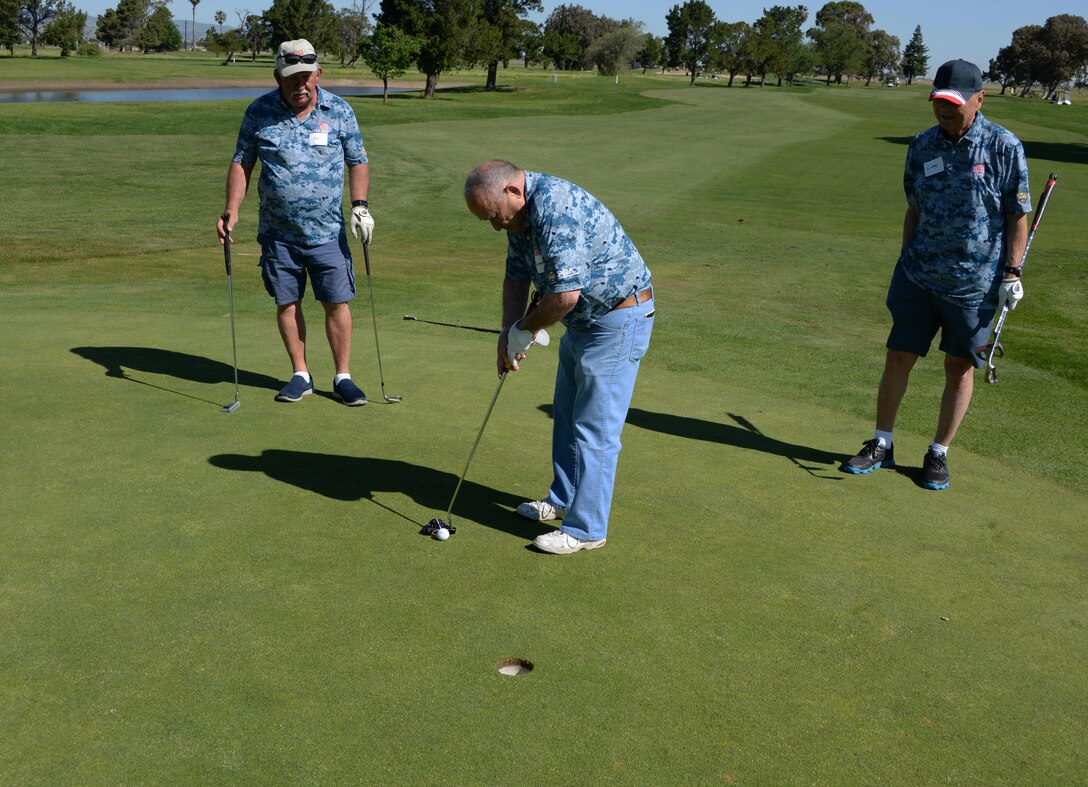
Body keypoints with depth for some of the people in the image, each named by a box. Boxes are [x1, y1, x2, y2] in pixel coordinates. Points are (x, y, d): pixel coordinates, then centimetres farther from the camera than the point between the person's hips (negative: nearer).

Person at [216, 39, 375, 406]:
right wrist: (231, 212, -3)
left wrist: (360, 205, -7)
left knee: (337, 303, -1)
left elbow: (358, 161, 7)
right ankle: (300, 375, 21)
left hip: (327, 231, -1)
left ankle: (342, 378, 11)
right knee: (287, 303, 7)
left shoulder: (339, 110, 0)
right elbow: (241, 163, 6)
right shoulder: (259, 112, 0)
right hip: (277, 232, 1)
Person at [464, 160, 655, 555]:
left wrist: (525, 329, -16)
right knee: (566, 416, 19)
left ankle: (586, 529, 5)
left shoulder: (554, 209, -29)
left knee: (595, 429, -5)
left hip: (619, 321, -10)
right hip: (585, 319, 10)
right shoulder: (522, 212, 3)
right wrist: (508, 333, 0)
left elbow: (565, 294, -33)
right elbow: (517, 275, 12)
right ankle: (564, 500, 35)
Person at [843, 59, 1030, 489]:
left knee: (960, 366, 7)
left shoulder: (1004, 146, -8)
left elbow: (1018, 215, -4)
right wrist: (907, 259, 11)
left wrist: (1012, 272, -7)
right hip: (919, 275, 3)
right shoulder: (922, 146, 3)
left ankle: (939, 453, 21)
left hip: (975, 281, -3)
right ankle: (881, 445, 19)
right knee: (898, 357, 5)